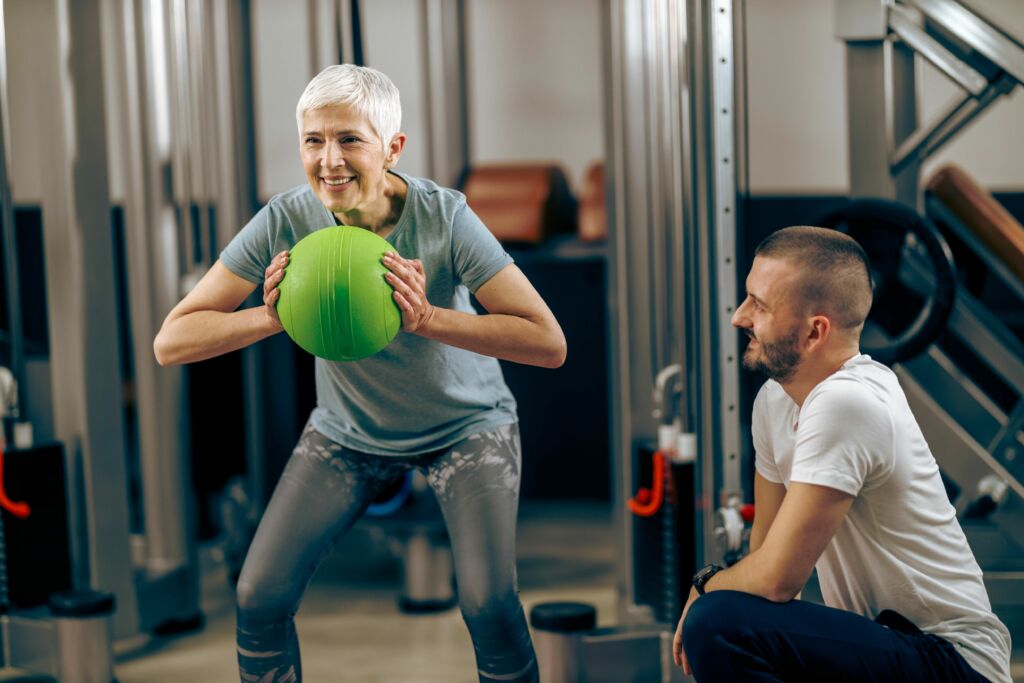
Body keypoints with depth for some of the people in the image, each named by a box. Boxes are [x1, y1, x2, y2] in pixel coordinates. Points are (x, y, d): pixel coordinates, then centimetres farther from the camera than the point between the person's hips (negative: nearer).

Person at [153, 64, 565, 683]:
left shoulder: (443, 217, -25)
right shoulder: (286, 221, -19)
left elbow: (549, 343, -29)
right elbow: (171, 342, -19)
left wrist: (426, 318, -40)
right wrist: (274, 317, -35)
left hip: (466, 425, -2)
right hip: (349, 430, 2)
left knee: (489, 605, -20)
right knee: (260, 598, -9)